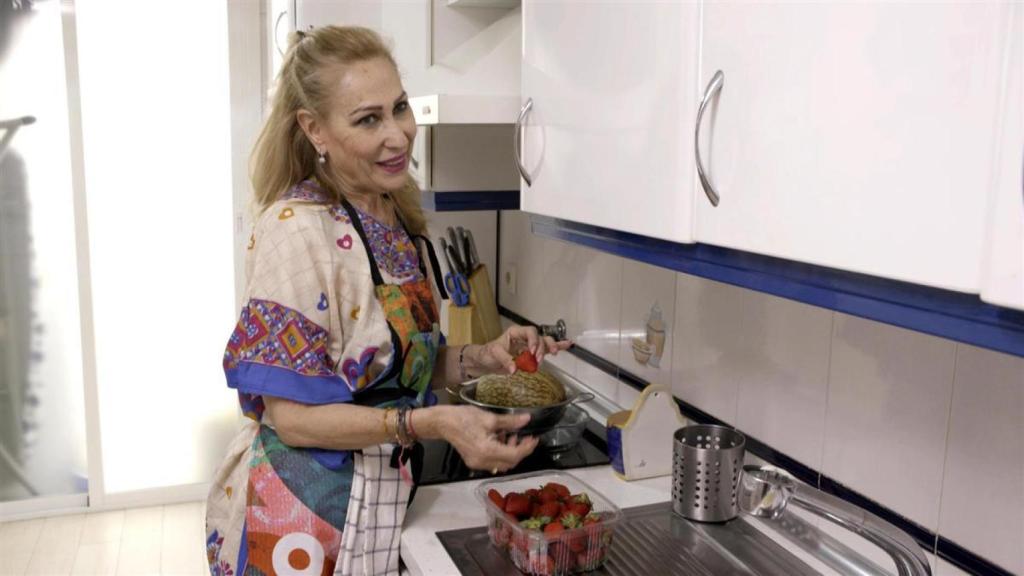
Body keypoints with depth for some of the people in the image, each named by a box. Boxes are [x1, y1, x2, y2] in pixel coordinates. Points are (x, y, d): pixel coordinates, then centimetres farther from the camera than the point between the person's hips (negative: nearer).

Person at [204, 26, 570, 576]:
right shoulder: (297, 229, -22)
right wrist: (434, 422, -29)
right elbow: (289, 413, -21)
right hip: (298, 516, -7)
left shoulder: (402, 222, 0)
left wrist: (480, 358, -7)